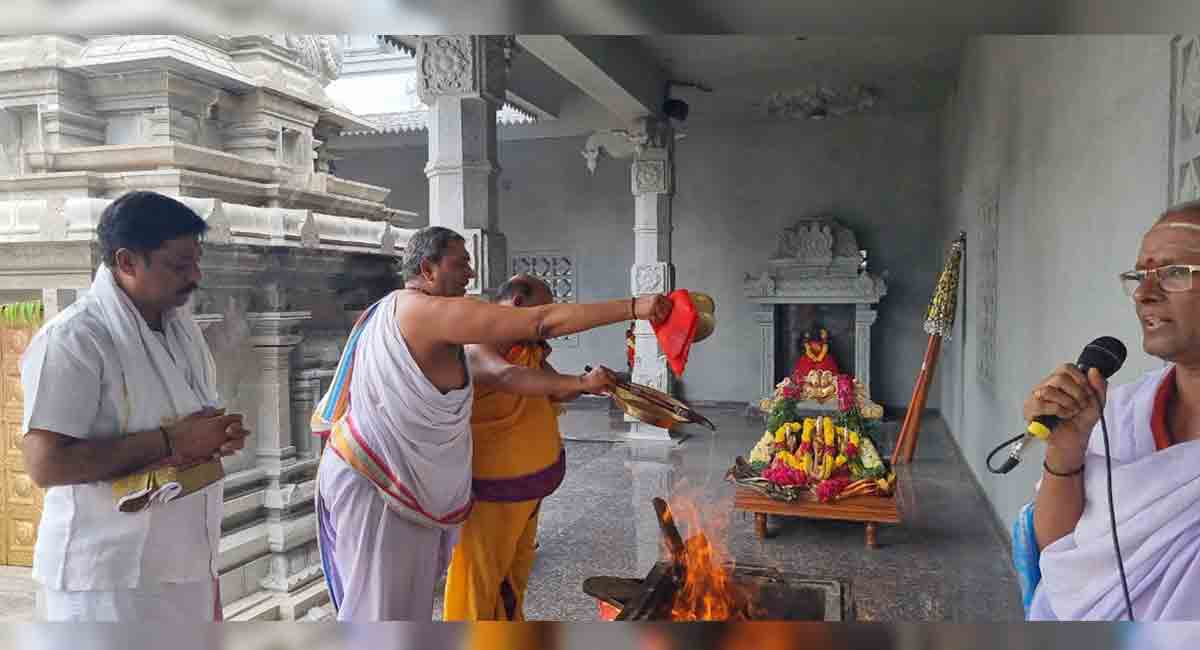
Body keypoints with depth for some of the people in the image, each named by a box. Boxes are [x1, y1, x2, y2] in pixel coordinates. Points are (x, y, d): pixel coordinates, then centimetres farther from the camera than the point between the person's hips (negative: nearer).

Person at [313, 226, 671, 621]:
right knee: (385, 608, 1)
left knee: (406, 596, 20)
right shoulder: (432, 312, -19)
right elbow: (543, 321, -25)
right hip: (379, 485, -10)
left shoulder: (383, 311, 13)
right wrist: (634, 307, -24)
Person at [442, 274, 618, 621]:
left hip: (525, 488, 9)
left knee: (515, 573, 21)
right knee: (479, 580, 2)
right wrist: (580, 381, -42)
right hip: (488, 492, -9)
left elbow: (557, 391, 9)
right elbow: (508, 377, -39)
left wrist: (586, 384, -12)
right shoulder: (476, 347, -20)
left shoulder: (529, 349, 8)